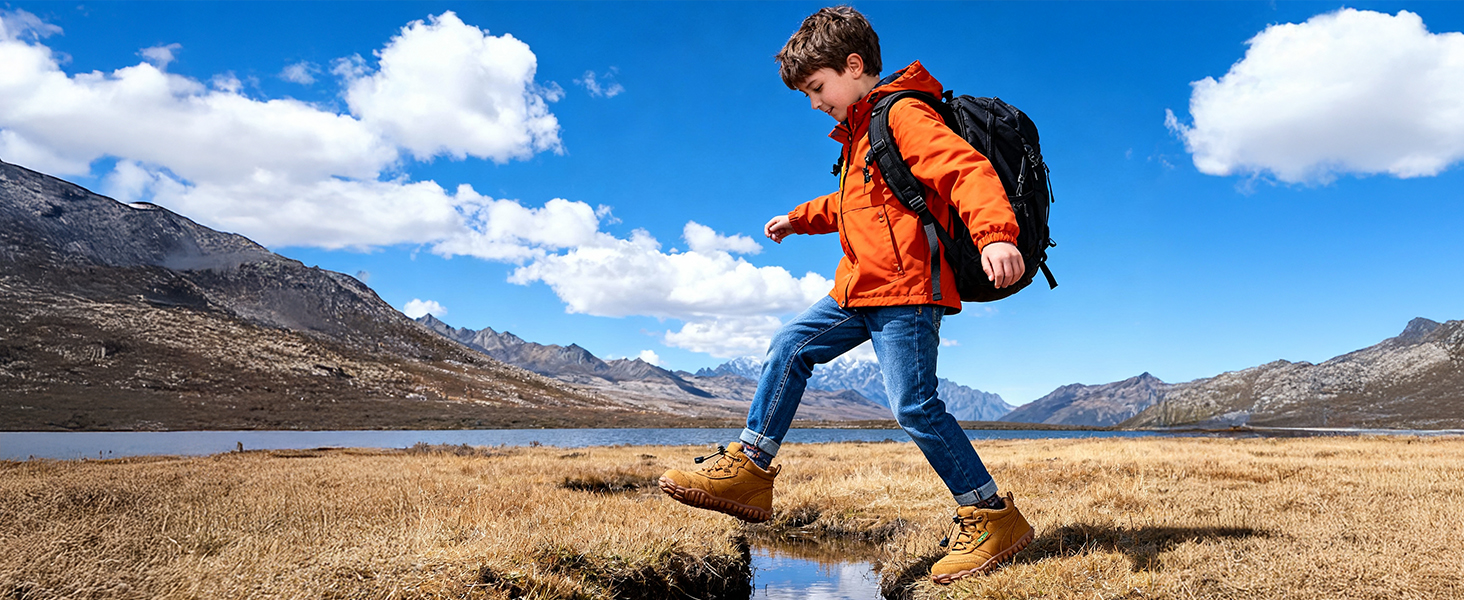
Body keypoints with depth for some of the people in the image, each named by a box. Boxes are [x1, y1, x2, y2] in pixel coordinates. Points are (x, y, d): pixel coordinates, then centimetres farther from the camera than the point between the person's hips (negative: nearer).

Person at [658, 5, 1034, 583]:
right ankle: (749, 470, 15)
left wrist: (995, 233, -43)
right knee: (790, 347, 9)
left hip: (905, 290, -10)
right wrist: (799, 218, 46)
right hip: (859, 290, 10)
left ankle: (994, 519, 2)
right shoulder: (863, 129, 22)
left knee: (914, 406, -12)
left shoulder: (904, 114, -10)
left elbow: (967, 168, -26)